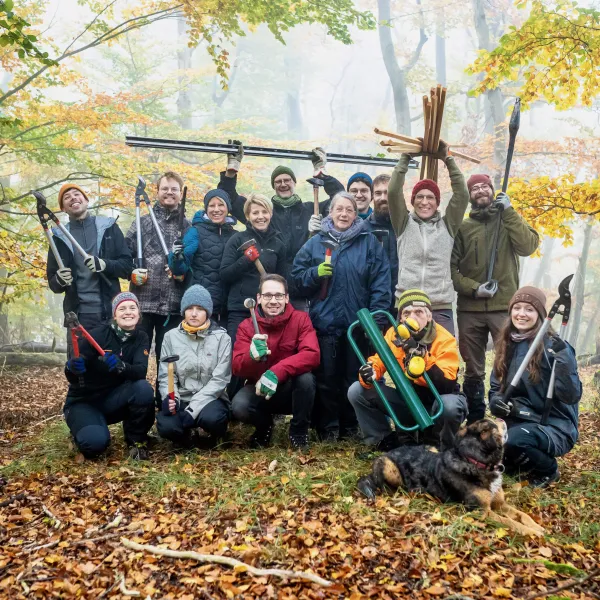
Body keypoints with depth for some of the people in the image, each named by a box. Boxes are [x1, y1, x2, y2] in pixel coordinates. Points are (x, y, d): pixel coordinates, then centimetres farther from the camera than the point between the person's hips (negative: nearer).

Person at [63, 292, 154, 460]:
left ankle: (136, 440, -5)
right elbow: (71, 377, -20)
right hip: (84, 402, -3)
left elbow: (141, 372, -23)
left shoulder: (141, 338, -6)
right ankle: (83, 429, 6)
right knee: (95, 441, -32)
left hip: (112, 399, 4)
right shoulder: (98, 333, -18)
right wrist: (73, 368, -44)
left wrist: (120, 366, -44)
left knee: (144, 388, -28)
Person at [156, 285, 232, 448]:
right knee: (166, 427, -30)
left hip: (210, 399, -1)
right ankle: (185, 435, 8)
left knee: (211, 418, -36)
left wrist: (193, 408, -18)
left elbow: (219, 379, -8)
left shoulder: (221, 338, -3)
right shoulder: (171, 336, 4)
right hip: (181, 399, 2)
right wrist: (170, 397, -19)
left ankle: (216, 435, 3)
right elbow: (165, 375, 4)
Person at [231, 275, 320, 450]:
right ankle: (264, 426, 9)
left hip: (291, 390, -1)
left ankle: (299, 432, -6)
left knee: (306, 377, -33)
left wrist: (276, 373, -39)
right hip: (259, 389, 1)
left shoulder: (300, 319, -10)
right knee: (239, 406, -29)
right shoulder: (247, 326, -7)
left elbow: (312, 355, -25)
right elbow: (237, 368, -15)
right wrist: (253, 356, -40)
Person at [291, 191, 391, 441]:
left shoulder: (369, 242, 2)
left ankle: (351, 426, 25)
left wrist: (377, 317, -10)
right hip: (325, 322, 1)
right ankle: (327, 427, 20)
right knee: (326, 377, 7)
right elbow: (297, 275, 8)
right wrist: (316, 272, -12)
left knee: (355, 377, 10)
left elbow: (381, 283, -3)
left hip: (358, 322, -1)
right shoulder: (316, 242, 7)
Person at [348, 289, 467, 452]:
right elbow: (378, 363, -5)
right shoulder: (394, 334, -7)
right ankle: (386, 441, 4)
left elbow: (448, 386, -29)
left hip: (436, 402, -3)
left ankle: (440, 449, -7)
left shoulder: (444, 340, -19)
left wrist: (424, 358, -42)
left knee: (450, 405, -39)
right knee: (357, 391, -12)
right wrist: (368, 375, -29)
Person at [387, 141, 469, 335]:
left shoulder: (447, 225, 12)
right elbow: (394, 192, 0)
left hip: (441, 309, 1)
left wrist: (447, 159, 5)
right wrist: (406, 156, 3)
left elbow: (462, 194, 3)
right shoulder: (404, 223, 11)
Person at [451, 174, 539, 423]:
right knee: (473, 370, 9)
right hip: (469, 310, 1)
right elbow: (451, 267, 1)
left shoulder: (509, 220, 9)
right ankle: (474, 421, 21)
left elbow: (528, 246, -9)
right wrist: (473, 288, -13)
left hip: (505, 307, -1)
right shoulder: (462, 227, 8)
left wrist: (508, 211, -10)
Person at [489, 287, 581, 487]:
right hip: (519, 421, 6)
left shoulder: (553, 346, -13)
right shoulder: (506, 345, 5)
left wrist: (562, 358, -34)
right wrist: (496, 401, -12)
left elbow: (572, 396, -21)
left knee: (513, 440, -35)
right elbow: (496, 387, 11)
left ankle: (548, 470, -2)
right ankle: (521, 463, 11)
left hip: (555, 427, -5)